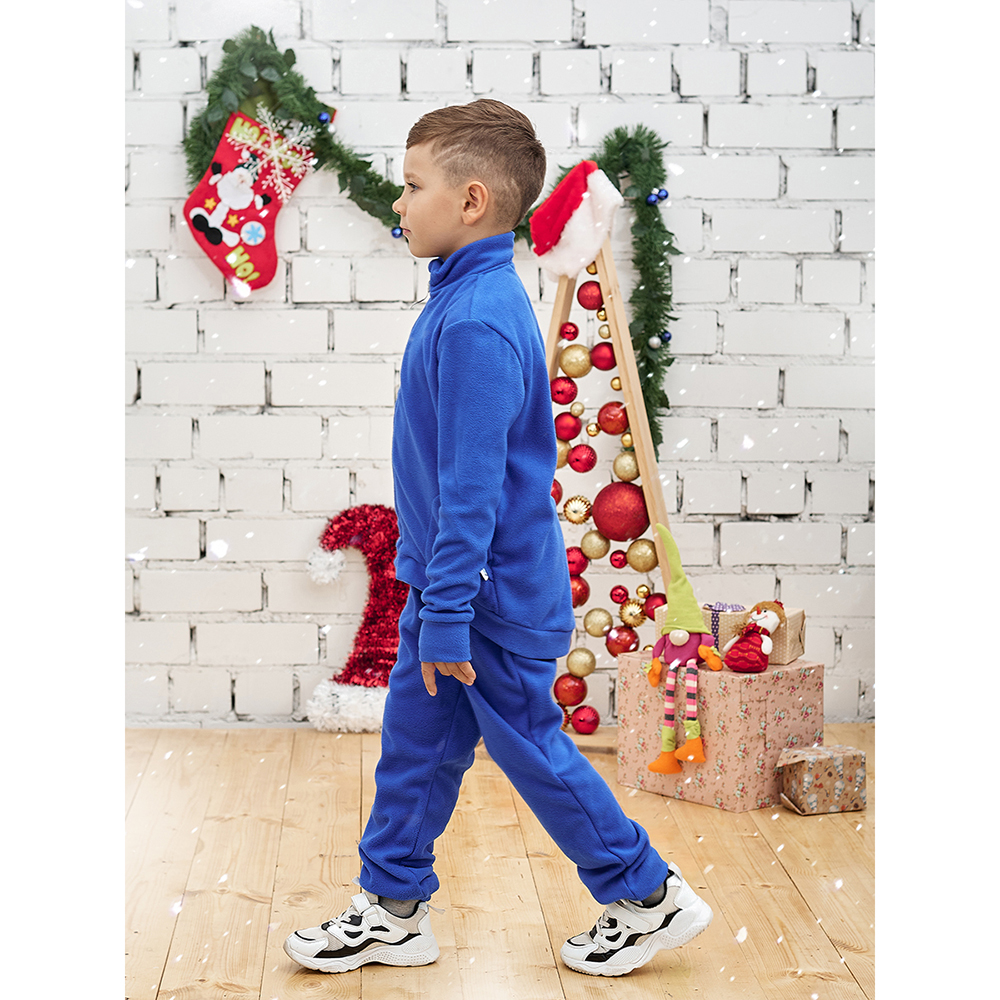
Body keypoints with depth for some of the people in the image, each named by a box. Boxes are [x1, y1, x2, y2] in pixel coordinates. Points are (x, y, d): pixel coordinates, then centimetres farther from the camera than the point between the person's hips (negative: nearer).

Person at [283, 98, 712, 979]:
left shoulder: (477, 321, -25)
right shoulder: (472, 297, 7)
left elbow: (471, 486, -26)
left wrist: (448, 611, -22)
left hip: (496, 602, -10)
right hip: (448, 585, 10)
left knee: (533, 751, 5)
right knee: (413, 746, 15)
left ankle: (650, 899, 22)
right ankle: (393, 911, 28)